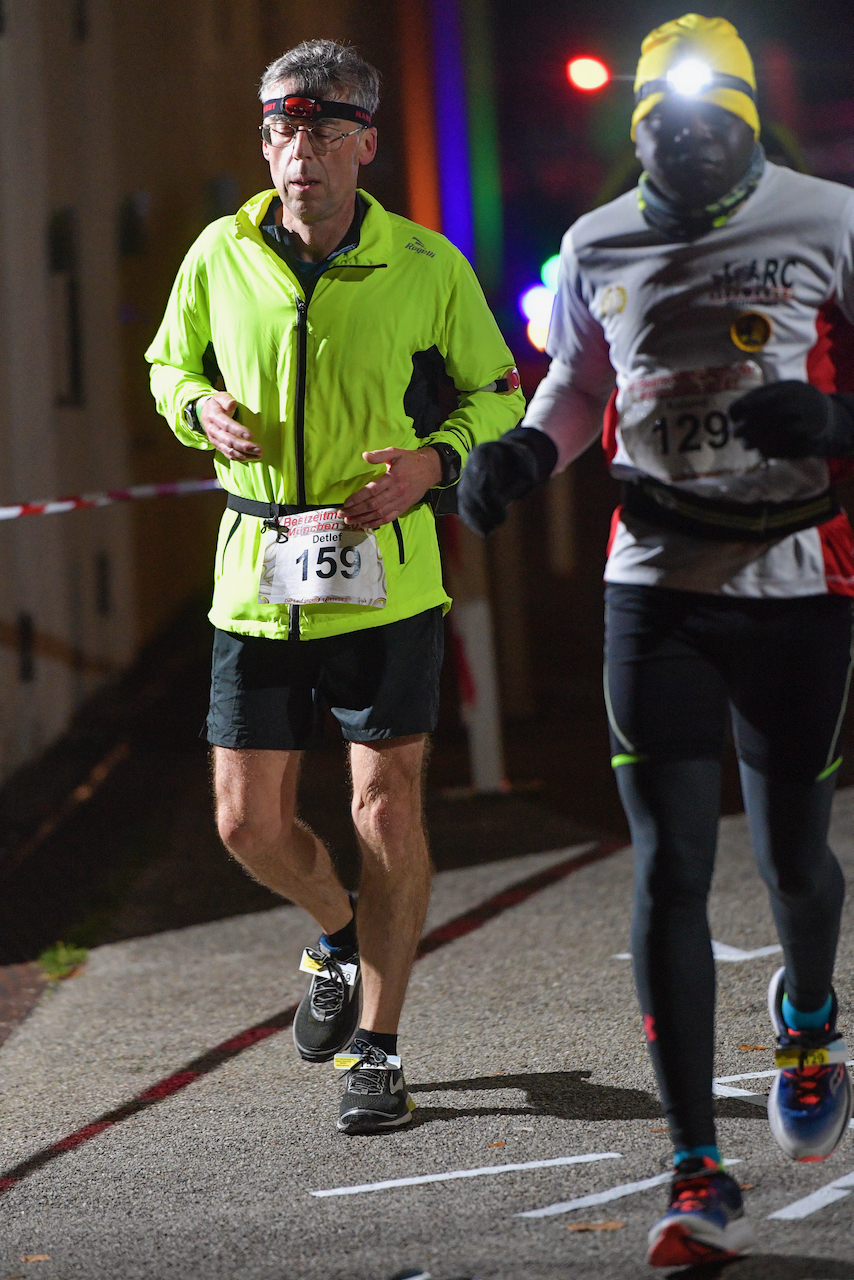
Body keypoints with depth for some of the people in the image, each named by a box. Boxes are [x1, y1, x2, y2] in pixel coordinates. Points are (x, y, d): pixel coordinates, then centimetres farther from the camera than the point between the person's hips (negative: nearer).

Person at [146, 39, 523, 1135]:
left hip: (384, 576, -2)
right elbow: (171, 364, 16)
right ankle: (340, 934, 36)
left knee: (387, 810, -4)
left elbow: (495, 395, 7)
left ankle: (376, 1051, 10)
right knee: (249, 822, 3)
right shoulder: (219, 258, 0)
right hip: (258, 576, 2)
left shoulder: (428, 268, -6)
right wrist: (201, 408, -7)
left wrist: (433, 462, -13)